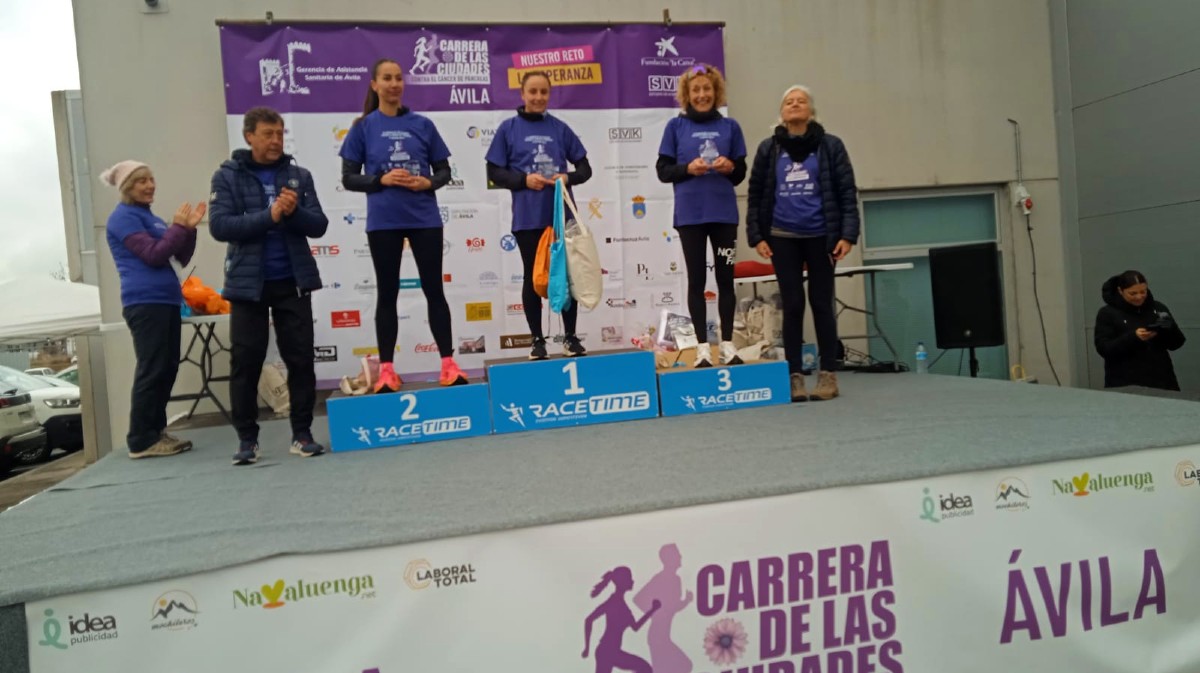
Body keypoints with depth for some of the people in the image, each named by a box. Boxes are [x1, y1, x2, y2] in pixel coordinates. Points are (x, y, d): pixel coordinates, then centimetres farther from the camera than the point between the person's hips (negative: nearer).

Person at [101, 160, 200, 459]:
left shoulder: (152, 217, 20)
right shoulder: (122, 218, -5)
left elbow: (182, 257, 16)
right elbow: (153, 255, -16)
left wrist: (189, 228, 3)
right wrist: (178, 227, -9)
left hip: (166, 300, 9)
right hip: (144, 303, -9)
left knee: (168, 368, 9)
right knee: (151, 371, -9)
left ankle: (156, 431, 17)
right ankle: (141, 441, -4)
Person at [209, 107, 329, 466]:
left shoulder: (299, 175, 6)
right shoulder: (227, 176, 1)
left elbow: (318, 225, 1)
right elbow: (220, 225, -11)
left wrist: (294, 212, -19)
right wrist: (269, 215, -20)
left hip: (293, 282, 2)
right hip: (248, 284, -1)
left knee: (301, 359, 3)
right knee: (245, 363, 2)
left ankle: (302, 433, 14)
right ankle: (247, 438, 13)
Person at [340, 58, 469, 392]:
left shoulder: (422, 124, 5)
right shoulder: (363, 127, 2)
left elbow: (444, 170, 8)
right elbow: (349, 178, 1)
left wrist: (428, 183, -12)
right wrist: (381, 180, -15)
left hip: (425, 219, 1)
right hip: (383, 222, -1)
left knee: (434, 290, 3)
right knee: (387, 294, 5)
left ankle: (448, 363, 10)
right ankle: (386, 369, 12)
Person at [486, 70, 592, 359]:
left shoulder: (560, 128, 6)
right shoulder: (508, 128, 2)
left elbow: (585, 167, 8)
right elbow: (494, 172, 1)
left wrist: (568, 177, -12)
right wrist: (524, 179, -15)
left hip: (562, 214, 2)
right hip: (528, 217, -1)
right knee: (533, 277, 6)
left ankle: (571, 337, 18)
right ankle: (537, 340, 17)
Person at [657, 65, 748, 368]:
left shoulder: (730, 126, 7)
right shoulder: (676, 126, 3)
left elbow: (741, 172, 9)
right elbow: (663, 170, 2)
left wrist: (730, 167, -12)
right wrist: (688, 168, -15)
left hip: (724, 213, 2)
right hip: (690, 215, -1)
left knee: (725, 278, 5)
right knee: (697, 279, 3)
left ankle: (728, 344, 14)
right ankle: (702, 346, 9)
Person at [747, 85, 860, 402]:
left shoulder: (830, 145, 1)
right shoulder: (768, 149, 5)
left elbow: (847, 192, -1)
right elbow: (755, 195, 6)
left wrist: (848, 235, -9)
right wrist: (756, 236, -1)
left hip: (820, 237, -1)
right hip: (783, 238, 1)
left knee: (821, 304, 5)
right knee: (792, 306, 3)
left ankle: (828, 374, 13)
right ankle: (795, 376, 10)